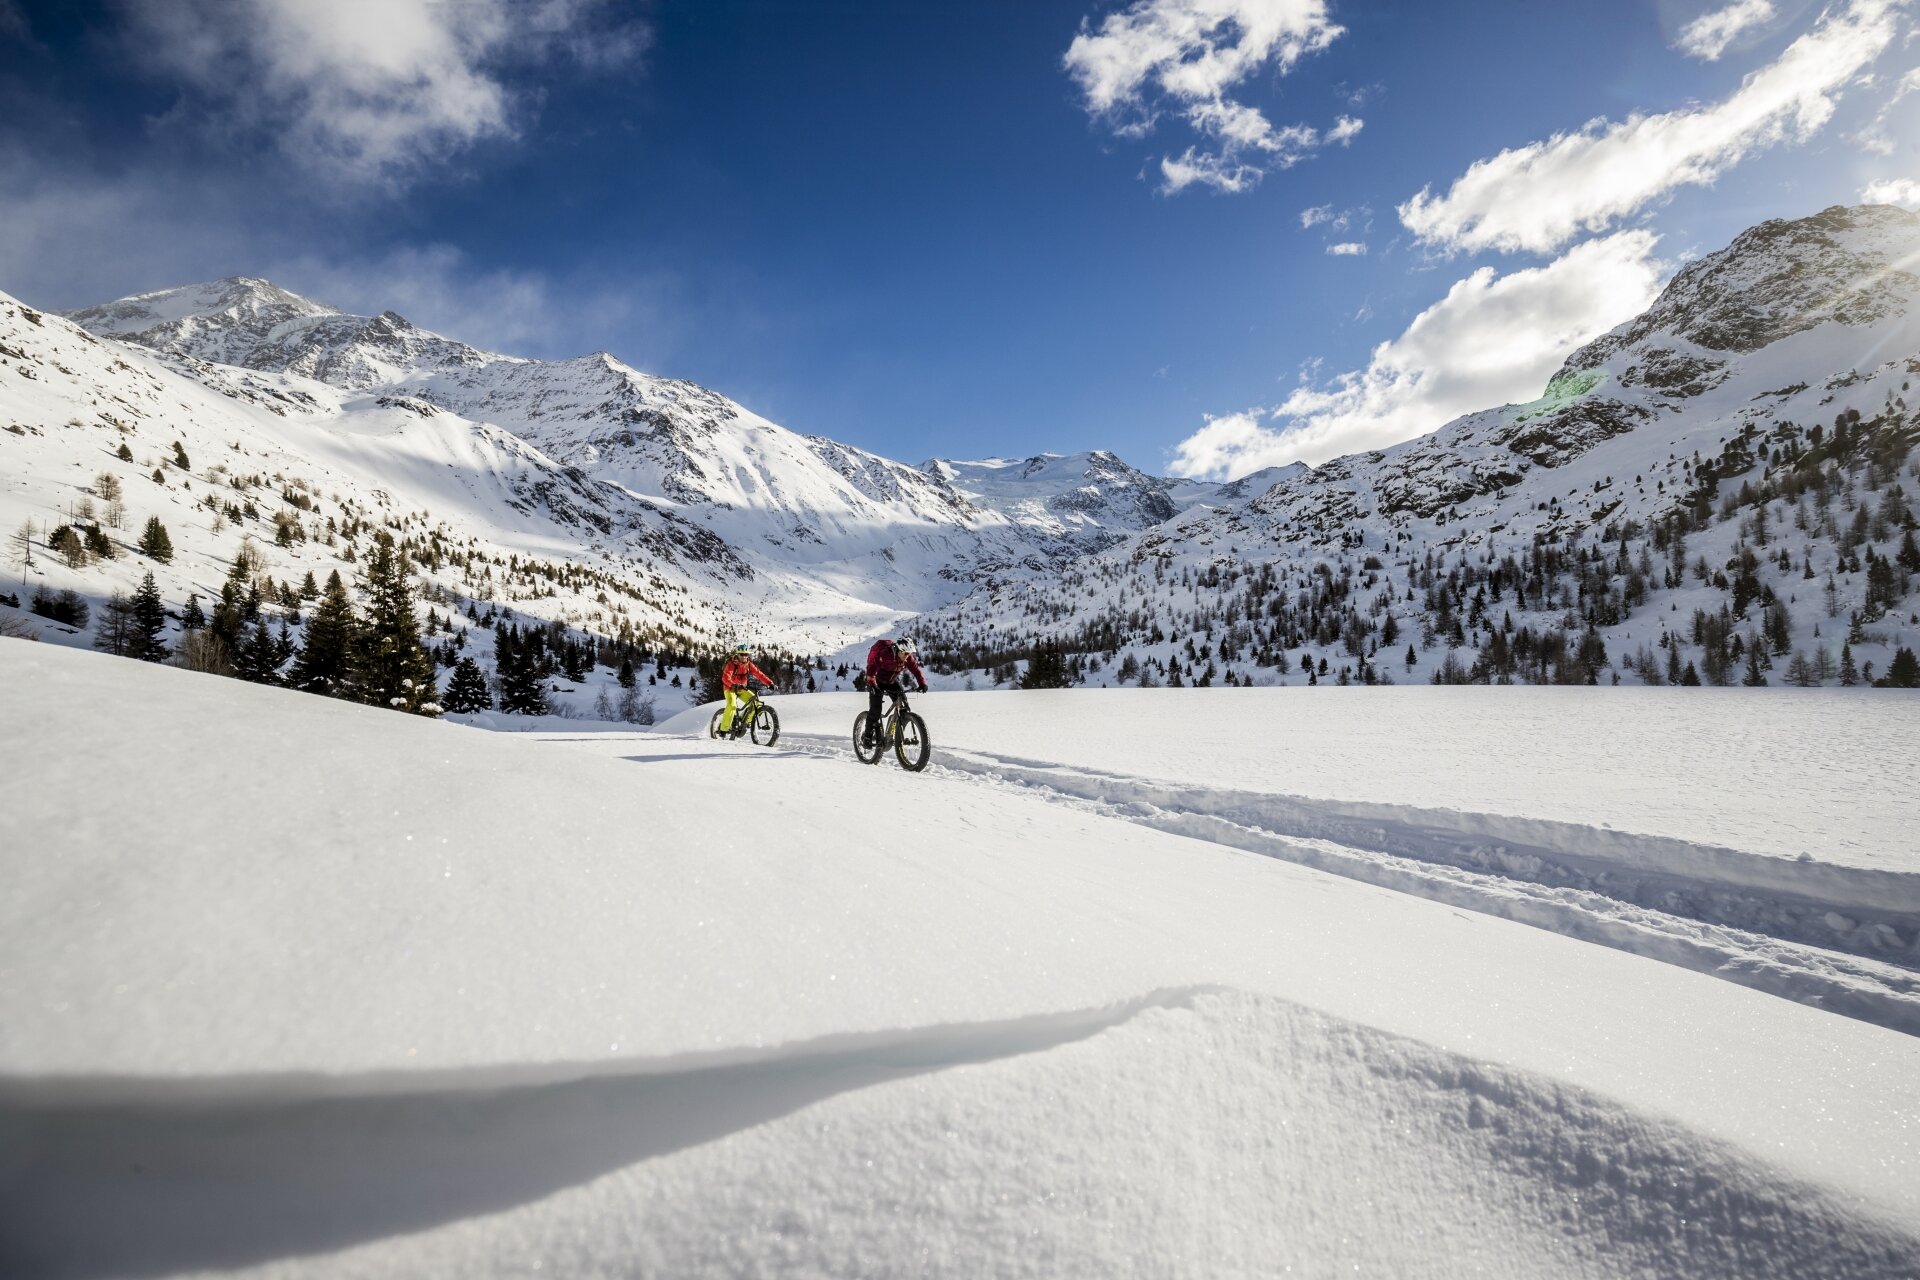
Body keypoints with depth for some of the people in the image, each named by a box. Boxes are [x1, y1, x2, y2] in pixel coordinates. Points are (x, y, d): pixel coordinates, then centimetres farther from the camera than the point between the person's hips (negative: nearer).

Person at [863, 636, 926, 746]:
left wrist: (923, 683, -33)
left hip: (892, 682, 5)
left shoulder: (908, 658, -16)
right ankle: (867, 736, -2)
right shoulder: (884, 654, -32)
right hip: (878, 682, -5)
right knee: (875, 710, -17)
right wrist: (871, 684, -53)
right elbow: (872, 668, -40)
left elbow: (916, 669, -17)